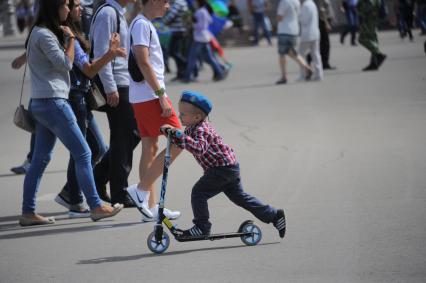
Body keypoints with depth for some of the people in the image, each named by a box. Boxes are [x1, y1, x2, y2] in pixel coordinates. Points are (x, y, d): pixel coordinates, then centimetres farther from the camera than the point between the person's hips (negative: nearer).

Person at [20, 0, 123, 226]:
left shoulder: (42, 33, 17)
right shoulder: (44, 35, -15)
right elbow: (66, 63, -14)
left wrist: (67, 39, 10)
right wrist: (70, 39, -4)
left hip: (42, 104, 10)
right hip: (52, 103, -10)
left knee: (40, 159, 8)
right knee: (83, 153, -5)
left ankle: (28, 212, 7)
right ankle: (95, 206, -1)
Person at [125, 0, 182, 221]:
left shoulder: (145, 24, 18)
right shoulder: (142, 24, -12)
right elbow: (143, 62, -20)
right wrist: (161, 95, -21)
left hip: (141, 98, 10)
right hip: (150, 96, -10)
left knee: (150, 148, 9)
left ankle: (151, 206, 11)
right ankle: (141, 189, -8)